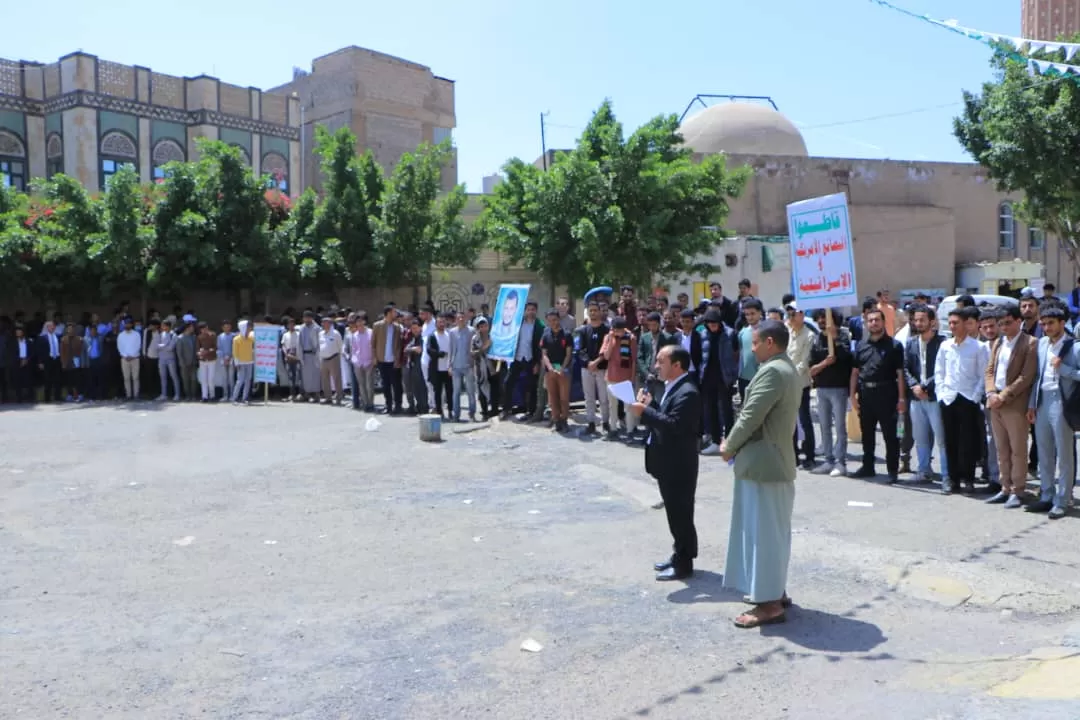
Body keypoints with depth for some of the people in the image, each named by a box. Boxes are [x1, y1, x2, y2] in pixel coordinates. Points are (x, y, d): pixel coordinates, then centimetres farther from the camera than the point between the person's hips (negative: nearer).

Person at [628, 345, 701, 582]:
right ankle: (679, 554, 32)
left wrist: (645, 412, -27)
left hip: (679, 465, -10)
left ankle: (684, 564, 11)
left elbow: (674, 424, -30)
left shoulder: (687, 393, -20)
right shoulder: (671, 387, 12)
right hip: (668, 463, 10)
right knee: (674, 513, 19)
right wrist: (650, 404, 0)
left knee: (681, 514, 1)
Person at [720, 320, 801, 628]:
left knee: (762, 533, -3)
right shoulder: (788, 370, 14)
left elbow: (750, 417, -21)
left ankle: (770, 604, 4)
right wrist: (736, 445, 9)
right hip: (776, 460, 11)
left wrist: (729, 447, -6)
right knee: (773, 532, 18)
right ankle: (774, 590, 30)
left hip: (763, 463, -11)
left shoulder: (772, 371, -20)